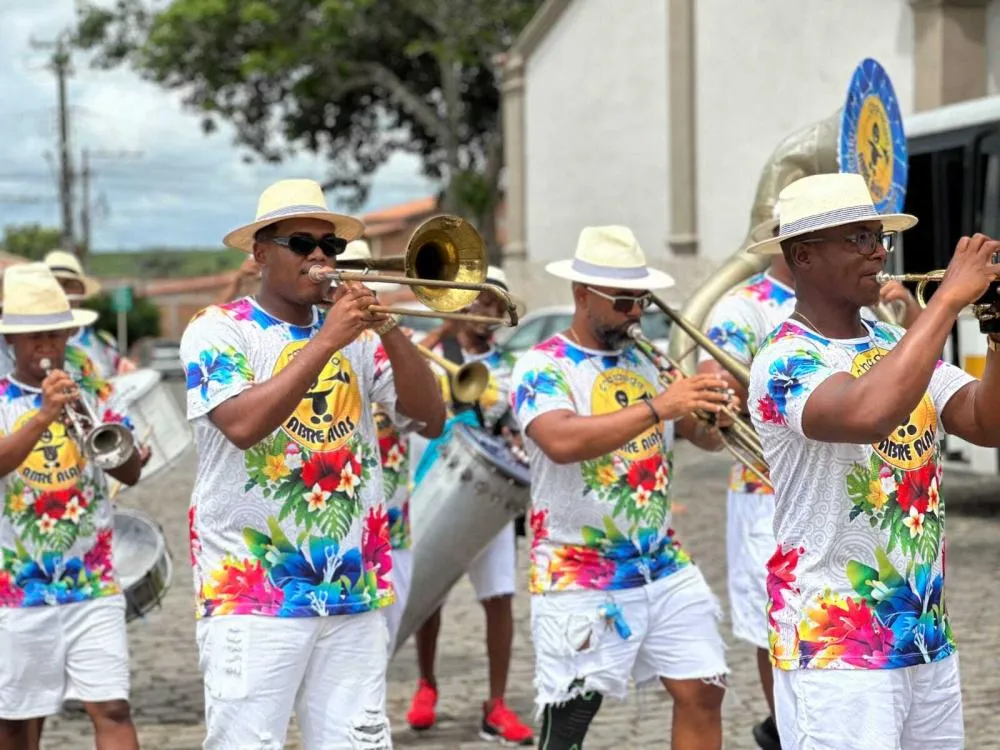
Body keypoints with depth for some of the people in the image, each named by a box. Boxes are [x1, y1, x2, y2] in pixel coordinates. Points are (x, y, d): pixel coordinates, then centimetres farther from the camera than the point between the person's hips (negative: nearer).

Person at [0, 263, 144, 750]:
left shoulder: (88, 397, 8)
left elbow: (131, 472, 0)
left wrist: (92, 421, -16)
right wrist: (44, 416, -29)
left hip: (93, 586, 1)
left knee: (112, 709, -9)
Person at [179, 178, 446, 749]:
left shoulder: (355, 333, 11)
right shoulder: (218, 330, -2)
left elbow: (431, 417, 4)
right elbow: (242, 425, -19)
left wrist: (389, 331, -9)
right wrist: (326, 342, -17)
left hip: (355, 590, 5)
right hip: (253, 593, -4)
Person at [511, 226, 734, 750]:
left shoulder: (645, 361, 11)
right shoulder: (543, 367, -8)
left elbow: (706, 439, 14)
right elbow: (562, 442, -28)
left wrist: (714, 416, -10)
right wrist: (658, 406, -32)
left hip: (665, 567, 6)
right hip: (580, 581, -6)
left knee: (702, 693, 2)